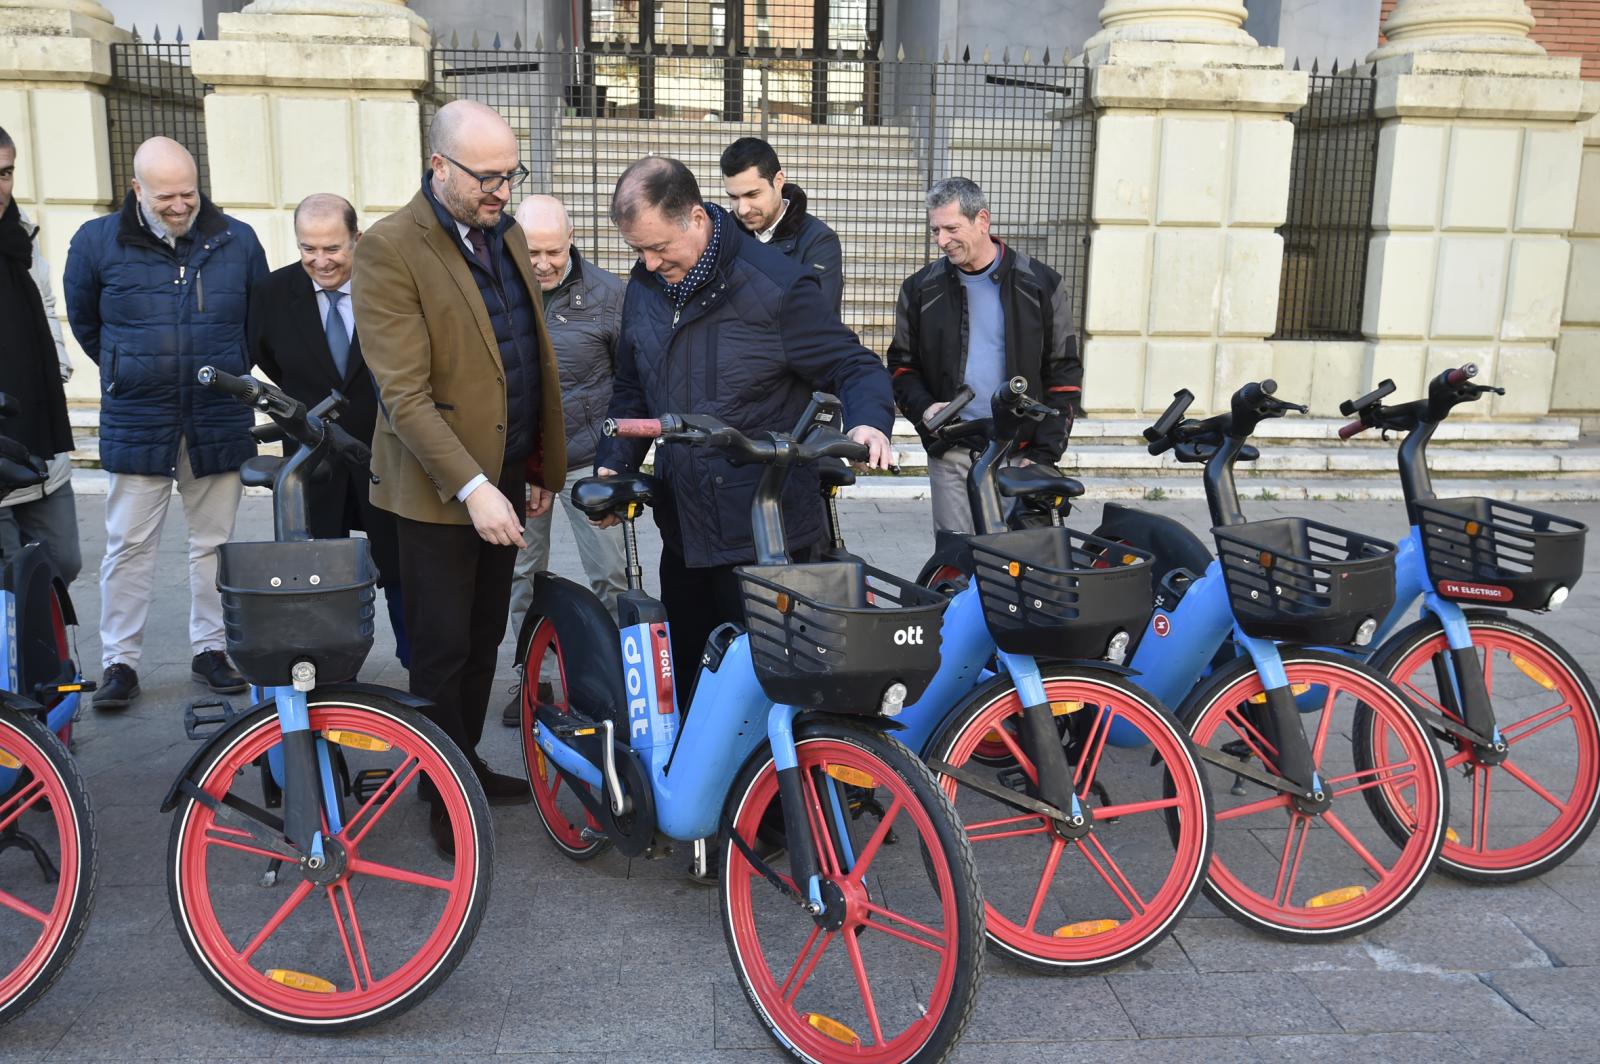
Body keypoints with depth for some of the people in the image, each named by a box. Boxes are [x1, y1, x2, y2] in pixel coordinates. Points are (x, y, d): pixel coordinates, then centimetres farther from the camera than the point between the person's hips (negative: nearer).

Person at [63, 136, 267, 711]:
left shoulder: (236, 240, 1)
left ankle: (210, 648, 23)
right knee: (129, 545, 3)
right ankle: (119, 662, 13)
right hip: (136, 423, -1)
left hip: (219, 423, 1)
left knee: (215, 541, 10)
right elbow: (83, 321, 14)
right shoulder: (97, 242, -2)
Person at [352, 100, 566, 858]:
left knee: (485, 641, 16)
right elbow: (404, 391, -21)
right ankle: (446, 796, 20)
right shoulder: (389, 249, -15)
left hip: (503, 479, 7)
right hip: (439, 488, -6)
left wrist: (543, 465, 11)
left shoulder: (506, 234, 8)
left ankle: (469, 763, 33)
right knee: (442, 650, 5)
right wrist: (471, 487, -27)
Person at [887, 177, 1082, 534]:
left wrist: (1044, 452, -4)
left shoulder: (1041, 286, 2)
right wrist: (924, 407, -7)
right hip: (950, 454, 2)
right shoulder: (920, 289, 8)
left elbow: (1064, 374, 3)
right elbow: (902, 364, 15)